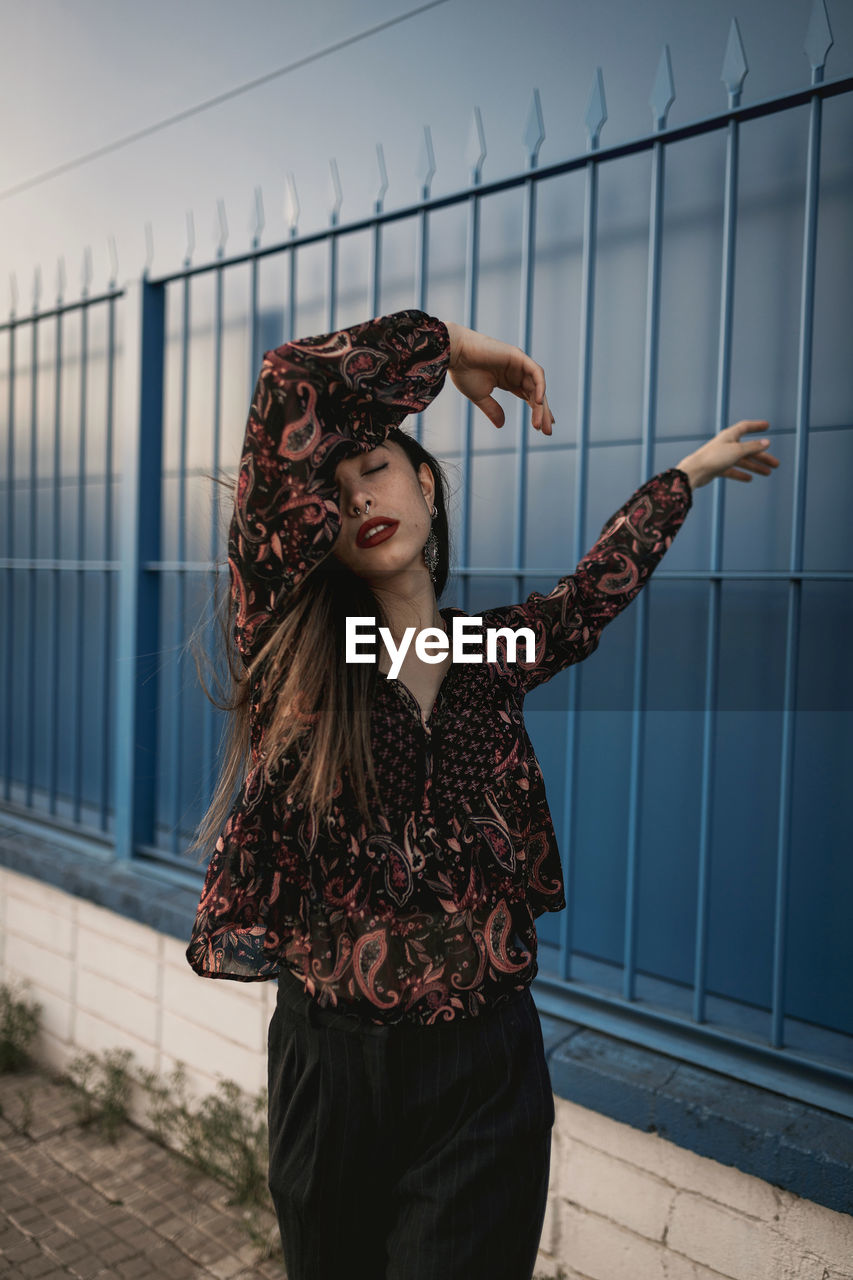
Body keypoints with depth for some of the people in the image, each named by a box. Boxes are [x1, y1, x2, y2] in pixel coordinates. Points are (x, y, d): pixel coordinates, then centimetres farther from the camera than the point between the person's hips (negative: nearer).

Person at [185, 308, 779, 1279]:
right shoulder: (291, 644, -10)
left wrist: (689, 472, 34)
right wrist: (447, 351, -9)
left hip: (483, 1069, 1)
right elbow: (292, 392, -22)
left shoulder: (494, 651, -1)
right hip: (330, 1064, 0)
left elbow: (598, 587, 21)